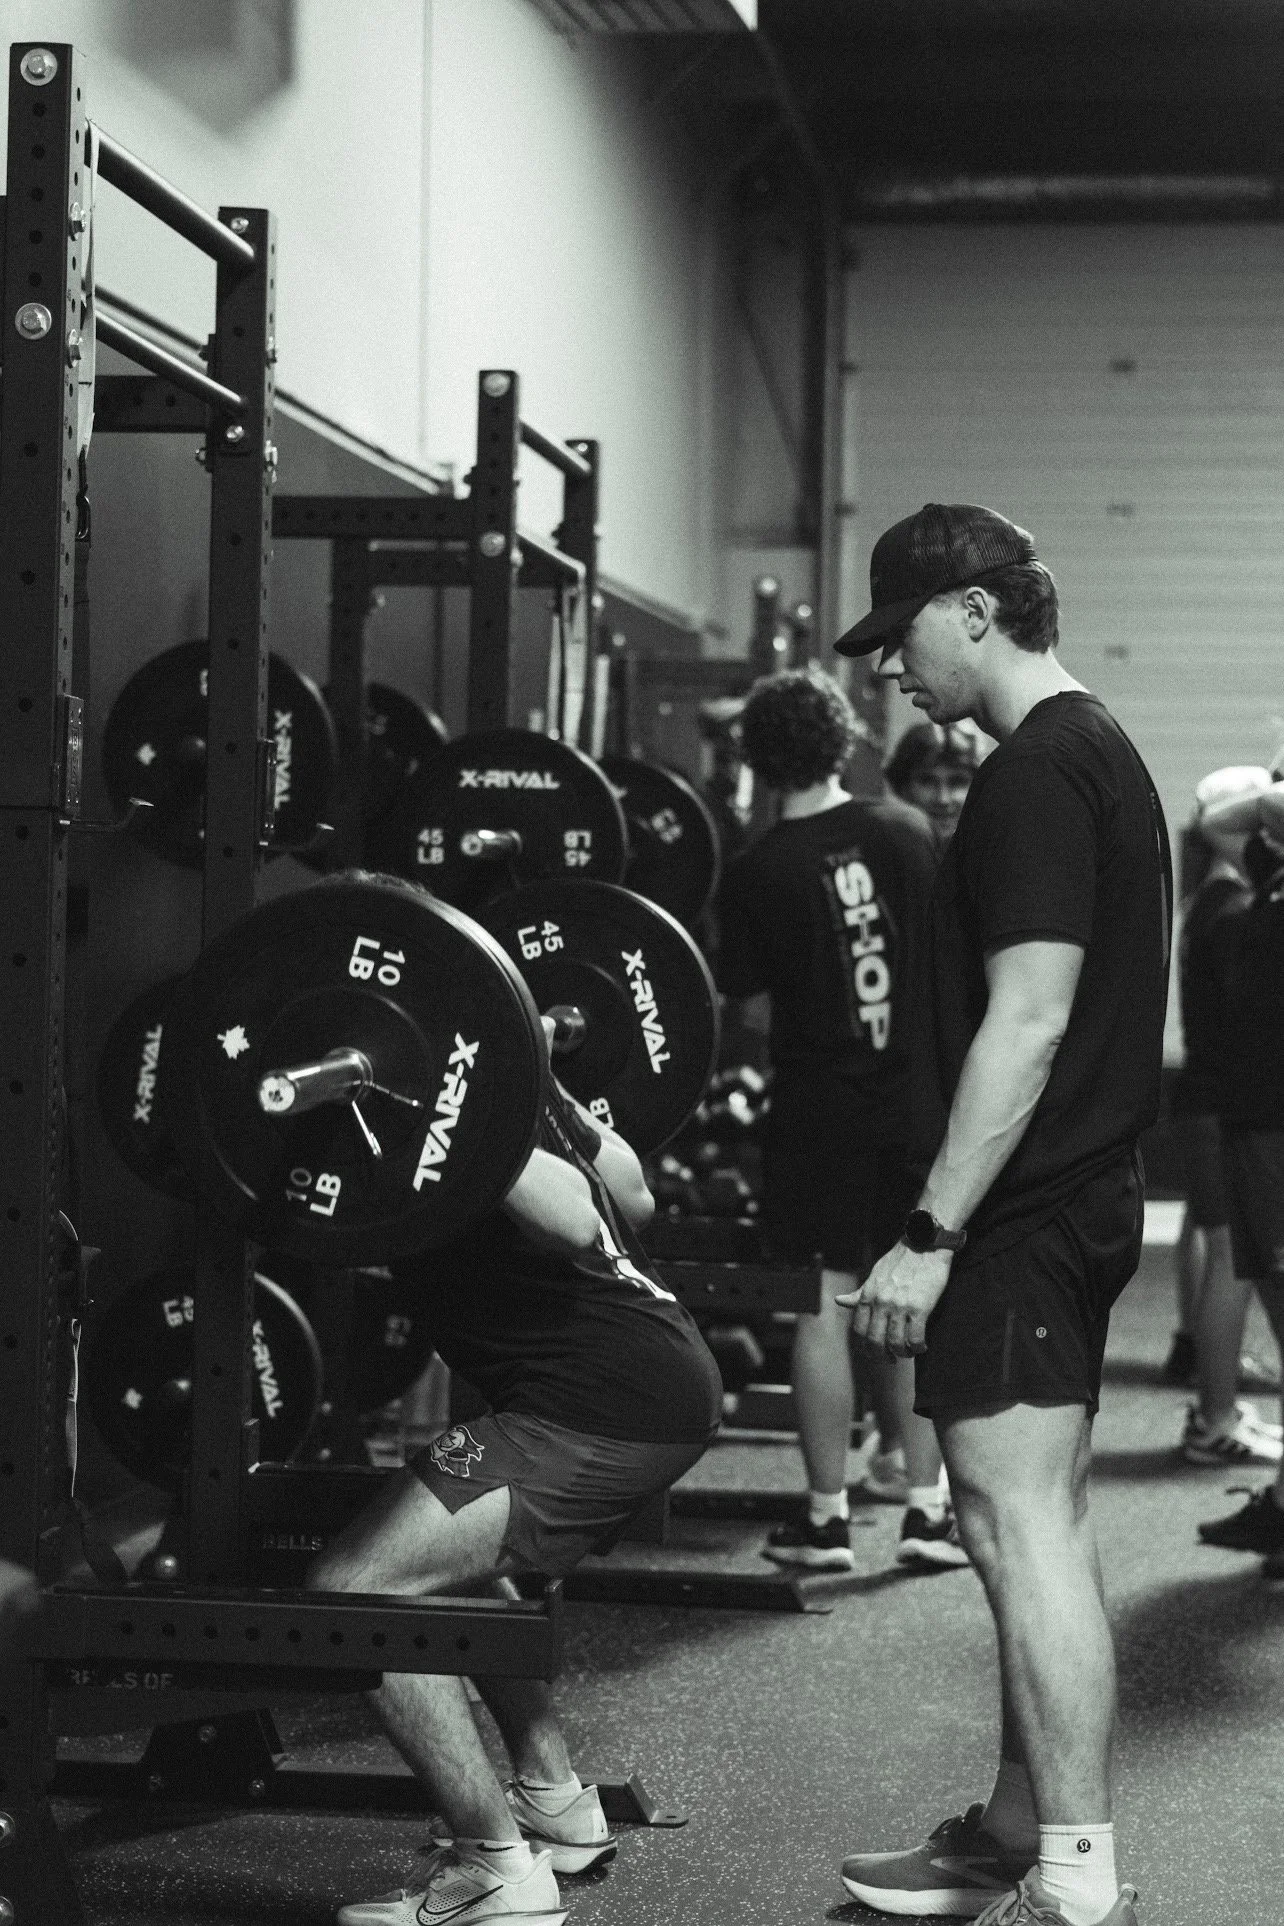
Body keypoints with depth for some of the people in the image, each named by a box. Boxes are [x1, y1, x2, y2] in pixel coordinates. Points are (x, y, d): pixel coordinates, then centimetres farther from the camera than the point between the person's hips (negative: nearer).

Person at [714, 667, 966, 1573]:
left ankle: (827, 1516, 6)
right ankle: (928, 1506, 11)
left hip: (820, 1106, -2)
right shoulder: (907, 832, 0)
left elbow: (737, 994, -2)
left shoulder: (756, 874, -8)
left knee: (826, 1305, 2)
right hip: (916, 1098, 3)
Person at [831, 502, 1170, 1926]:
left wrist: (932, 1234, -21)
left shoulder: (1035, 773, -15)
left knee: (1020, 1522, -10)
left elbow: (1028, 1019, -22)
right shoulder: (1099, 754, 17)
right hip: (1077, 1200, 11)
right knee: (1030, 1527, 15)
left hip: (1021, 1215, -11)